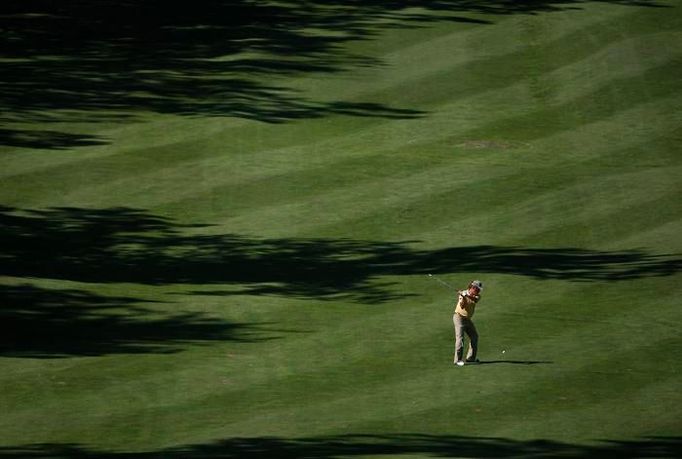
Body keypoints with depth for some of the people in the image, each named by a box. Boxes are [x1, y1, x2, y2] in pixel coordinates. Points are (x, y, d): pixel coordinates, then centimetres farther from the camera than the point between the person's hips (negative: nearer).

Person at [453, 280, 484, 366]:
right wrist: (462, 297, -43)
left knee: (474, 337, 11)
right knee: (460, 337, -16)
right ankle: (458, 360, -17)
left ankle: (470, 358, 21)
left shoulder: (477, 296, 0)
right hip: (459, 317, -7)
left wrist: (467, 295, -41)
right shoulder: (463, 293, -15)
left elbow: (475, 300, -25)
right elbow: (462, 306, -27)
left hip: (468, 319, 7)